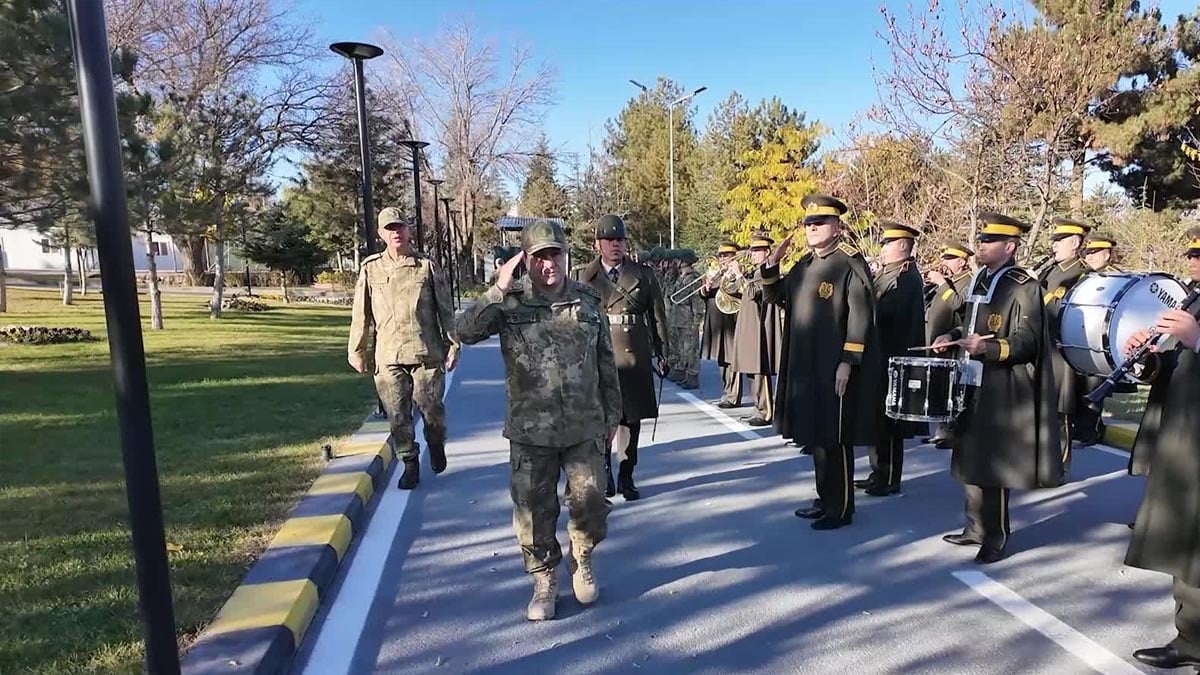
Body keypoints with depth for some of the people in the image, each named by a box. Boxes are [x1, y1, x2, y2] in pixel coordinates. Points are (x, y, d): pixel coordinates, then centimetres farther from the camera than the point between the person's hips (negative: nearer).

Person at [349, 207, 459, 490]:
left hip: (426, 351, -1)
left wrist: (452, 344, 2)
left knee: (431, 407, 5)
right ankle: (410, 464, 20)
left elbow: (445, 309, 5)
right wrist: (356, 350, 9)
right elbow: (361, 313, 8)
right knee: (397, 415, 4)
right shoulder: (371, 269, 4)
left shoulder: (427, 267, 2)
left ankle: (436, 445, 34)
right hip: (388, 355, 1)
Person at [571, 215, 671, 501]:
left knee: (631, 419, 7)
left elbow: (658, 316, 10)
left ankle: (626, 477, 20)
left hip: (635, 359, 2)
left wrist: (664, 354, 8)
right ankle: (604, 475, 19)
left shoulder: (644, 275, 7)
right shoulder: (581, 276, 4)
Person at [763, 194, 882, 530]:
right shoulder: (804, 264, 13)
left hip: (835, 368, -8)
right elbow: (774, 296, 20)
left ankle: (841, 508, 15)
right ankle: (825, 499, 30)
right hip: (805, 366, 8)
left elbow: (861, 316, -16)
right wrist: (772, 263, 4)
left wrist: (847, 363, -19)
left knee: (835, 439, 2)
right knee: (816, 435, 16)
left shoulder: (850, 262, -11)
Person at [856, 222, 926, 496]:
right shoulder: (887, 273, 16)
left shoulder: (907, 276, -13)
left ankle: (889, 480, 9)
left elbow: (884, 312, -24)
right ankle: (879, 473, 24)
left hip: (893, 358, -9)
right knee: (877, 418, 14)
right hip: (879, 356, 9)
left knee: (888, 421, -1)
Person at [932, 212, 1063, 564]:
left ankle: (997, 538, 12)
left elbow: (1027, 342, -17)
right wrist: (953, 336, 6)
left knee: (993, 463, -1)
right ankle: (976, 528, 27)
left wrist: (986, 348, -31)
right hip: (972, 384, 8)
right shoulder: (980, 280, 13)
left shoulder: (1024, 287, -12)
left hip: (1001, 392, -8)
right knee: (970, 459, 14)